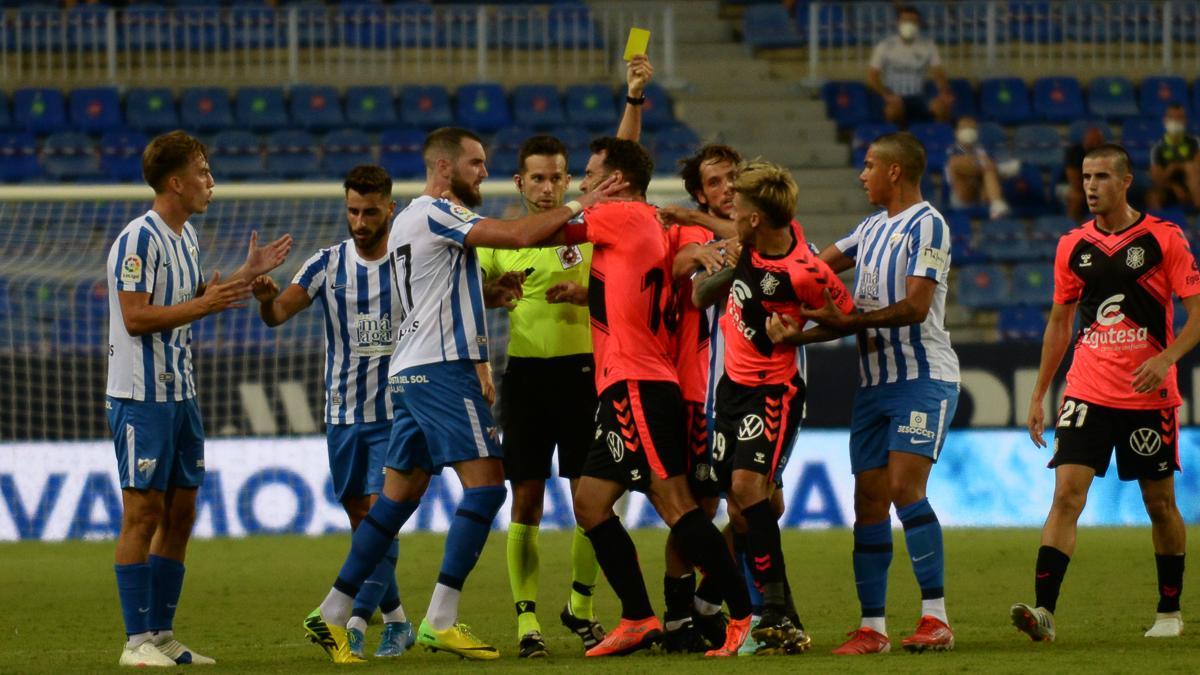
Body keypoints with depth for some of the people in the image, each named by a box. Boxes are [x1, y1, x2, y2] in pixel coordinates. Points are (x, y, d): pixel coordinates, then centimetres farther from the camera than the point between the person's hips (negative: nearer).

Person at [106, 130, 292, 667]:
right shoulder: (138, 240, -15)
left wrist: (249, 272, 17)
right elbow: (135, 318, -21)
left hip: (179, 395, 9)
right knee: (143, 512, -7)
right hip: (141, 396, -9)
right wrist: (205, 304, -23)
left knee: (180, 512, 9)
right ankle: (137, 641, -4)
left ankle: (162, 635, 15)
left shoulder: (184, 236, 13)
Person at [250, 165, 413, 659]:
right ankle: (396, 620, 21)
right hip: (343, 414, 3)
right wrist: (266, 299, -35)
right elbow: (279, 313, -12)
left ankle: (356, 622, -18)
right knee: (361, 520, 8)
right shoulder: (327, 265, 0)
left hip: (397, 414, -3)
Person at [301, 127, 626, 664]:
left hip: (410, 374, 10)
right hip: (441, 369, -10)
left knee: (399, 495, 11)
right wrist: (576, 206, -11)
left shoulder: (408, 218, 21)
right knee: (486, 483, -10)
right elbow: (516, 235, -21)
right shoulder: (436, 213, -10)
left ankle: (332, 615, 9)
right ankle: (441, 620, -15)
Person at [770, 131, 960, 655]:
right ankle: (872, 627, 6)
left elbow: (915, 306, -16)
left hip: (923, 378, -8)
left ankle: (935, 618, -17)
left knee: (904, 487, -19)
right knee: (868, 502, 3)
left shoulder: (926, 225, -8)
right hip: (873, 381, 8)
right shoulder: (872, 229, 19)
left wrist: (848, 322, -17)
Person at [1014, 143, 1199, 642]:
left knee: (1159, 502, 8)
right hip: (1087, 392, 2)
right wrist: (1039, 394, 14)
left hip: (1150, 395, -2)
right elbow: (1059, 323, 16)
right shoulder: (1073, 246, 7)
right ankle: (1044, 611, -20)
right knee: (1066, 494, -12)